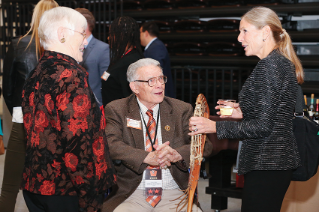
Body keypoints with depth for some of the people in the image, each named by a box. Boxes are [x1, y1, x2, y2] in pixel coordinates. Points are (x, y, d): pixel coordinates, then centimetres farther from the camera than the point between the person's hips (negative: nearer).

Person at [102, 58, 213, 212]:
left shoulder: (182, 110, 11)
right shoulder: (116, 110, 6)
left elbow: (205, 144, 1)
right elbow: (111, 145, -11)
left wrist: (177, 154, -20)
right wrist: (147, 157, -26)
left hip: (173, 194, 2)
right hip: (131, 193, -1)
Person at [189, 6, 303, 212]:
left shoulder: (269, 65, -15)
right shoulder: (282, 62, 16)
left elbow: (263, 126, -19)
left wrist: (214, 126, -16)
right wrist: (243, 113, 15)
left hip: (267, 164, -10)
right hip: (278, 161, 10)